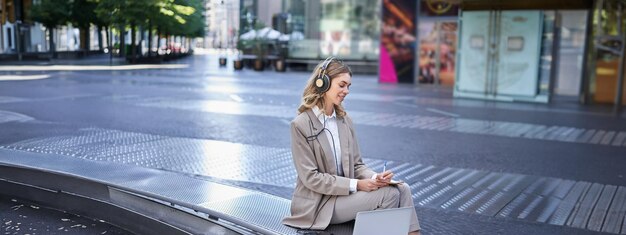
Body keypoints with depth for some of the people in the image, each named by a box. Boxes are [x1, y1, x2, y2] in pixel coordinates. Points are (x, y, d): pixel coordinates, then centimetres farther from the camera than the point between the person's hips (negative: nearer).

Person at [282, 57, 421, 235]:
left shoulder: (345, 120, 7)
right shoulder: (301, 125, -12)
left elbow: (356, 165, 9)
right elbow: (311, 178, -15)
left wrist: (375, 177, -13)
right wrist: (356, 185, -20)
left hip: (346, 193, 6)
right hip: (318, 203, -6)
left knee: (402, 189, -16)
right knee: (389, 193, -21)